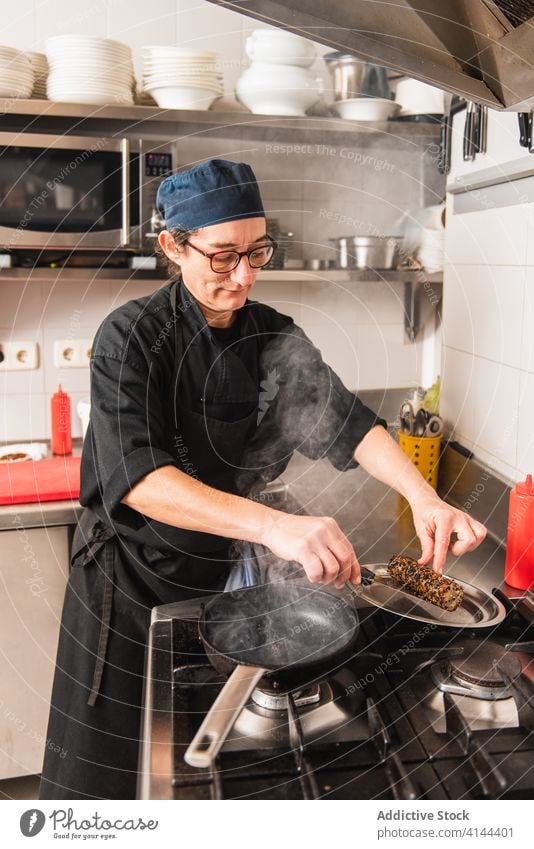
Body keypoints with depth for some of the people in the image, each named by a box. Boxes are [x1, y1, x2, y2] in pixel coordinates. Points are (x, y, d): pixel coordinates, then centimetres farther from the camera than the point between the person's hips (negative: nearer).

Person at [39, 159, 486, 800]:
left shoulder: (271, 335, -4)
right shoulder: (133, 337, -21)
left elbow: (340, 416, -13)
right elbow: (137, 477, -34)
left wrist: (423, 496, -31)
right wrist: (276, 525, -47)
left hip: (225, 566, 4)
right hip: (133, 574, -4)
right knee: (119, 763, 12)